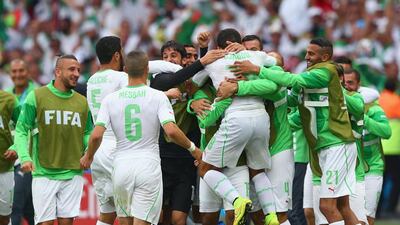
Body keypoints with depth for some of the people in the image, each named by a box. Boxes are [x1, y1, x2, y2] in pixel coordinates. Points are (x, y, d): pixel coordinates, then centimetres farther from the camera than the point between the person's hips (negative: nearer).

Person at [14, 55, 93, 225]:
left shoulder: (82, 102, 10)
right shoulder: (36, 97, -1)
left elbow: (88, 133, 16)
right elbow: (21, 130, -1)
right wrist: (25, 157, -16)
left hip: (73, 174, 3)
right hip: (44, 174, -3)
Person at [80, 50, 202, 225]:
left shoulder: (111, 99, 1)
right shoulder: (158, 97, -5)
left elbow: (96, 135, -5)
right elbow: (171, 131, -15)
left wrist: (88, 156, 14)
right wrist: (192, 148, 1)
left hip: (121, 166, 2)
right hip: (148, 167, -2)